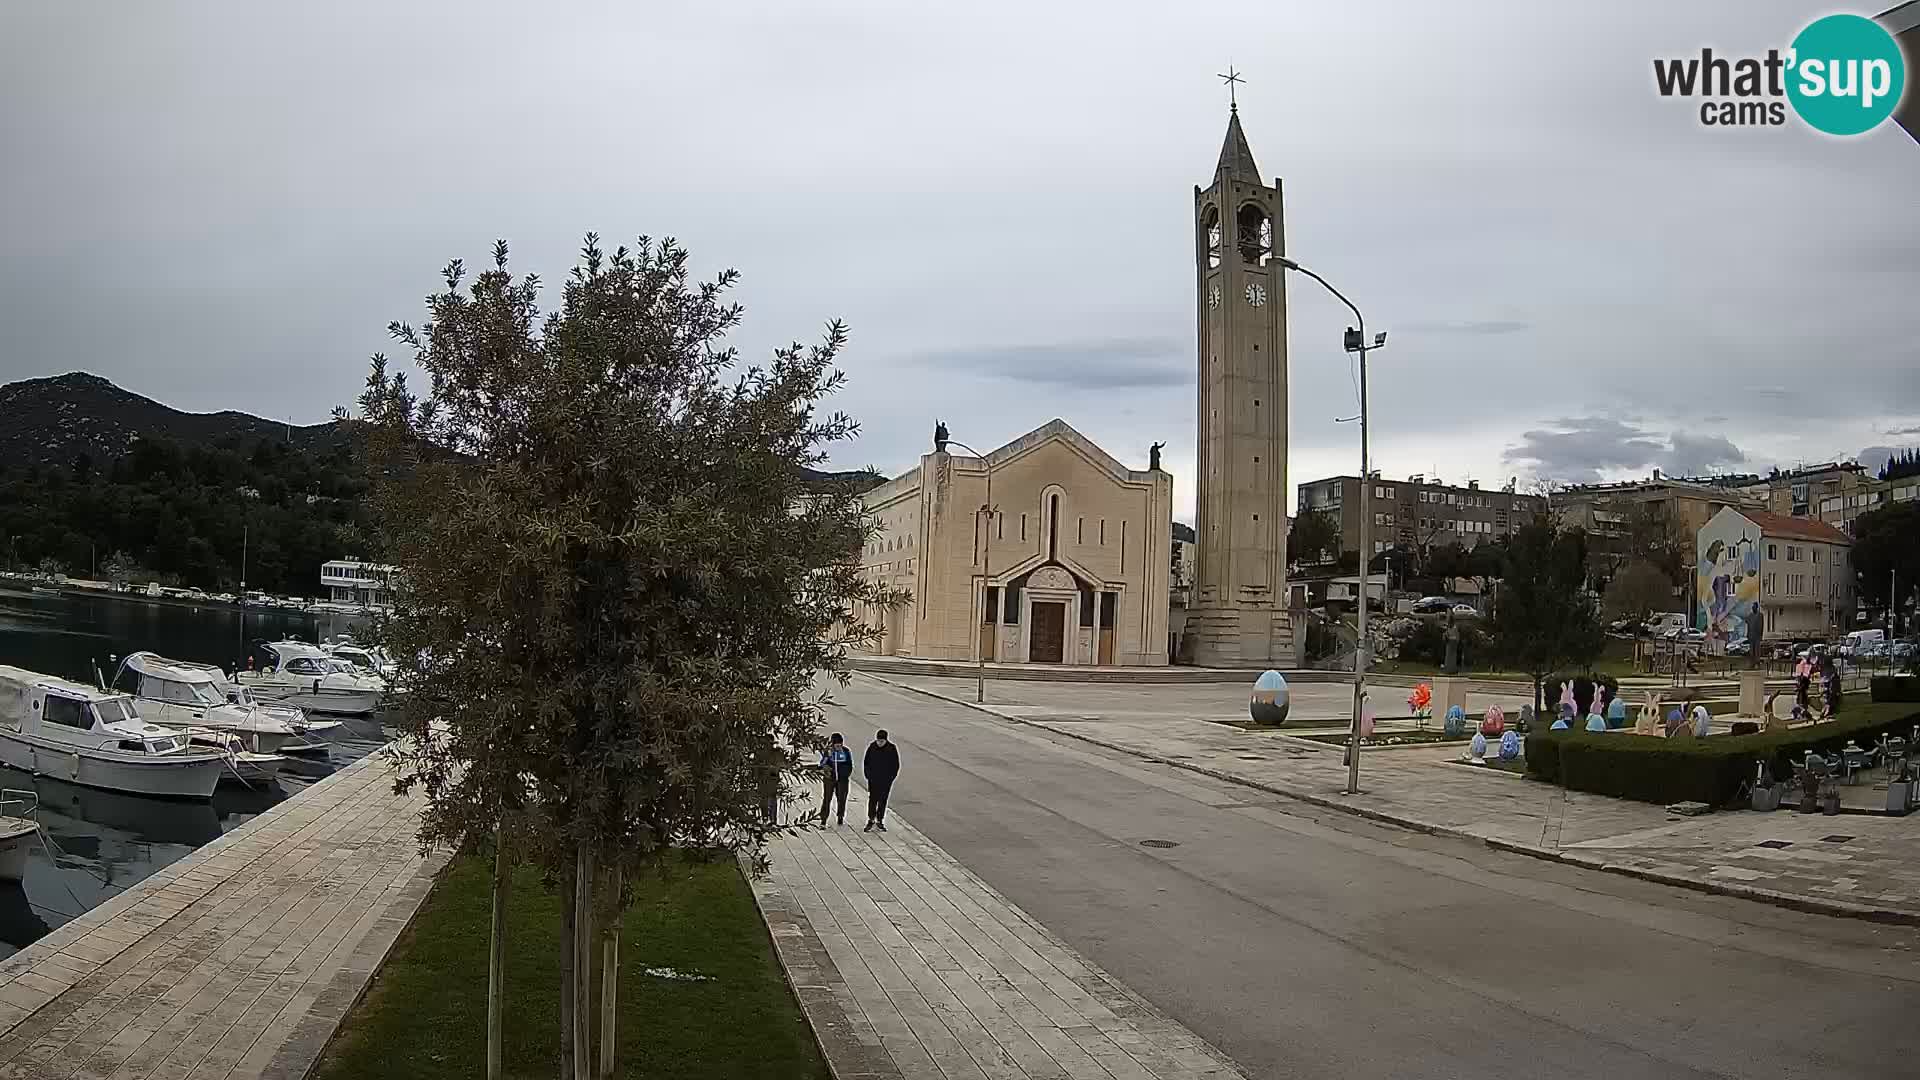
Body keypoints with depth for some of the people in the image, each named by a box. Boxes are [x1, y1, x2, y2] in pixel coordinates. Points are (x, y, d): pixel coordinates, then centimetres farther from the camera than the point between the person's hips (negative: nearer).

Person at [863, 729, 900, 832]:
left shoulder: (892, 749, -5)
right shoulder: (871, 748, -3)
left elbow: (896, 765, 3)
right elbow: (865, 762, 7)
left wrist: (891, 777, -4)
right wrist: (868, 775, 0)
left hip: (886, 781, 0)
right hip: (873, 780, 0)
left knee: (882, 801, 7)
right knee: (872, 800, -4)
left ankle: (880, 821, 16)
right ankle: (871, 820, 4)